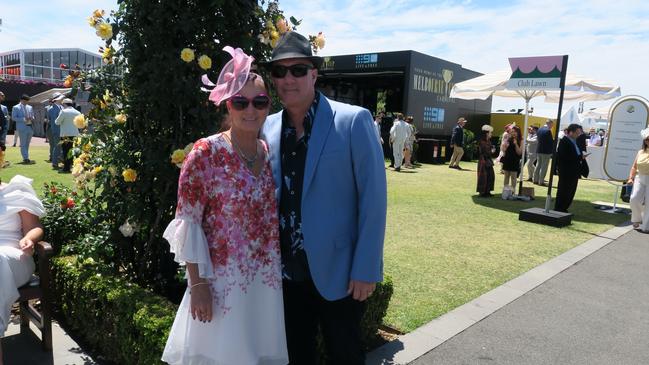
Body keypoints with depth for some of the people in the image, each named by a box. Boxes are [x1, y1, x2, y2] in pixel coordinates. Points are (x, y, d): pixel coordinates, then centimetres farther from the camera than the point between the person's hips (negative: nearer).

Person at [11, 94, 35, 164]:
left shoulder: (30, 107, 17)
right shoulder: (16, 107, 1)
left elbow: (32, 116, 22)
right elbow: (14, 117, -6)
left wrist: (32, 118, -2)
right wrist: (23, 119, -18)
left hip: (30, 127, 6)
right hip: (22, 128, -6)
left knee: (27, 144, 12)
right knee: (23, 144, -5)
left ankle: (25, 158, 19)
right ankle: (26, 159, -9)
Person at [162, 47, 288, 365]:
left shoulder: (272, 153, 3)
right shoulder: (205, 153, -12)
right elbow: (188, 222, -11)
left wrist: (283, 270, 11)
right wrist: (197, 284, -12)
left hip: (268, 282, 5)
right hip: (221, 282, -5)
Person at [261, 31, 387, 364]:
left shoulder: (353, 120, -12)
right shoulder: (267, 128, 3)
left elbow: (373, 197, -12)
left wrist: (366, 269, -14)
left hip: (337, 270, -4)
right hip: (286, 270, 4)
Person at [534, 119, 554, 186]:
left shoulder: (539, 129, 7)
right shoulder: (548, 131, -17)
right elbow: (551, 141, -15)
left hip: (539, 150, 7)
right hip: (546, 151, -7)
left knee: (538, 165, 16)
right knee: (544, 166, -1)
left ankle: (535, 179, 19)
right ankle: (541, 181, 0)